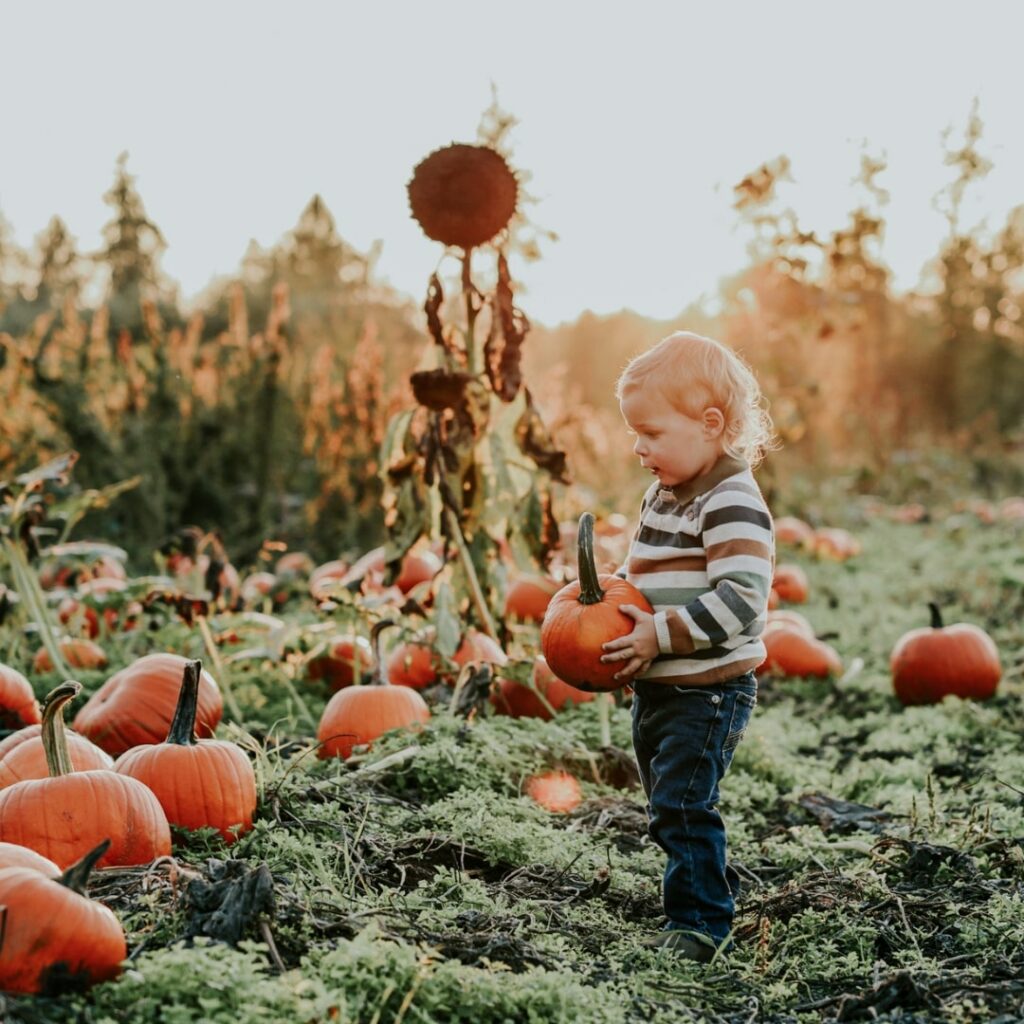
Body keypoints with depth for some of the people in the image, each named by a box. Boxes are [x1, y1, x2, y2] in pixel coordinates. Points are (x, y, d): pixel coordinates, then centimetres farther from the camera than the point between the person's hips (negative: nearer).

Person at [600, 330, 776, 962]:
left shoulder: (732, 504, -19)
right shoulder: (665, 494, 10)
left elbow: (742, 600, -28)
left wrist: (660, 633, -28)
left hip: (709, 690, -10)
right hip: (658, 689, 10)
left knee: (682, 805, -10)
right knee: (671, 805, 20)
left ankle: (701, 922, 3)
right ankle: (715, 888, 38)